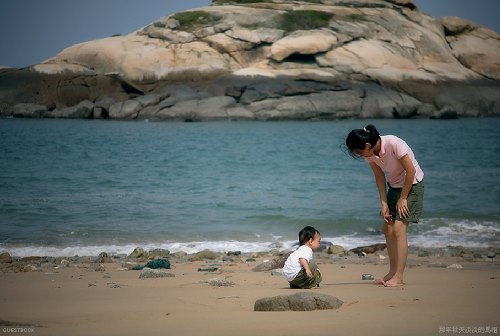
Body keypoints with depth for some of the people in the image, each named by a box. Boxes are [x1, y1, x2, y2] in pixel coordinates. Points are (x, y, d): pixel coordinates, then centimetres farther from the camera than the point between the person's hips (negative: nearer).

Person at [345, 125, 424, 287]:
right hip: (394, 186, 7)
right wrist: (384, 203, -7)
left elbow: (411, 172, -23)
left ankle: (398, 277, -13)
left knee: (398, 228, -15)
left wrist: (403, 198, -17)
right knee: (388, 229, 5)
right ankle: (392, 273, 15)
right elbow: (380, 177, 1)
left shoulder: (394, 144, -31)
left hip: (413, 184, -7)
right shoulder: (369, 154, -10)